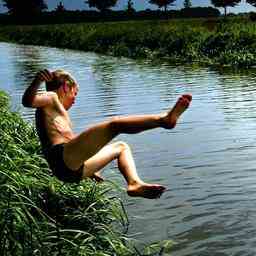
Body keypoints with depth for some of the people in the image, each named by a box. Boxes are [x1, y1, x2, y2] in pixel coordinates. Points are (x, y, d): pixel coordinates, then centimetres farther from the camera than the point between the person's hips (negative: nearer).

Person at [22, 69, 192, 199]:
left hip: (72, 171, 10)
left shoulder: (52, 113, 35)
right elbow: (28, 101, -15)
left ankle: (135, 183, -2)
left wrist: (91, 170, 42)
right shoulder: (50, 98, 9)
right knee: (114, 124, -23)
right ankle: (165, 119, -42)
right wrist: (37, 81, -38)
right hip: (64, 158, -10)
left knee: (121, 147, 25)